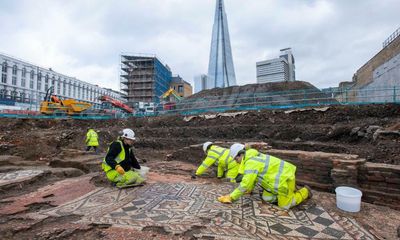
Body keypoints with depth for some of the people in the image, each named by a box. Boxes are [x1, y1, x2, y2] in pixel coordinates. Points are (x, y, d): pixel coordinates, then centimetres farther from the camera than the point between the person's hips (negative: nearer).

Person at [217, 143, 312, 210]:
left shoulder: (250, 163, -25)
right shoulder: (254, 156, 6)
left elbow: (245, 184, -26)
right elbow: (254, 177, 20)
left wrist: (231, 197, -18)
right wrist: (250, 189, 25)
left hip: (285, 177, -9)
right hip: (280, 174, 9)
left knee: (284, 205, 1)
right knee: (266, 198, 8)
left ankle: (304, 192, 18)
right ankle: (290, 190, 24)